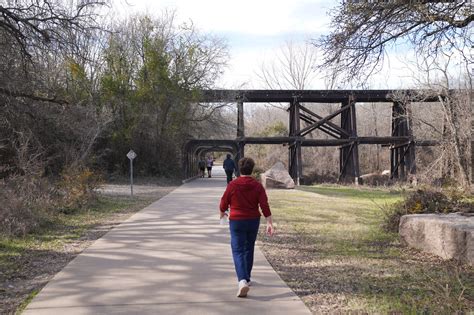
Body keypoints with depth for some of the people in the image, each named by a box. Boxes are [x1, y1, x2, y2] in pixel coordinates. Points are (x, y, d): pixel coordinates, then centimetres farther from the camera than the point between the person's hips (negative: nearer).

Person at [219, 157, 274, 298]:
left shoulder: (232, 185, -9)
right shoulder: (258, 186, -4)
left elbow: (224, 203, -1)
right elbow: (264, 205, -11)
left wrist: (222, 213, 20)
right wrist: (269, 223, -10)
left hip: (236, 222, -3)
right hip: (253, 222, 3)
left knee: (238, 251, -4)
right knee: (249, 250, 20)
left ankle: (242, 281, -23)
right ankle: (246, 278, 32)